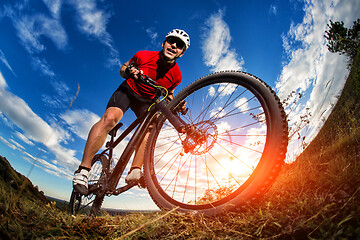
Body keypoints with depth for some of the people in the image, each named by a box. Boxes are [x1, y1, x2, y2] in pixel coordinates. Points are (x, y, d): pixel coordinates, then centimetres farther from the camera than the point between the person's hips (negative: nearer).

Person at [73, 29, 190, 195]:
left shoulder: (176, 76, -11)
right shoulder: (143, 56, -17)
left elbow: (168, 93, 9)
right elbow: (122, 69, -1)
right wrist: (128, 71, -24)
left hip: (147, 100, 3)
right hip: (128, 90, -3)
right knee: (110, 117, -29)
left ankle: (135, 171, -26)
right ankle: (83, 169, -25)